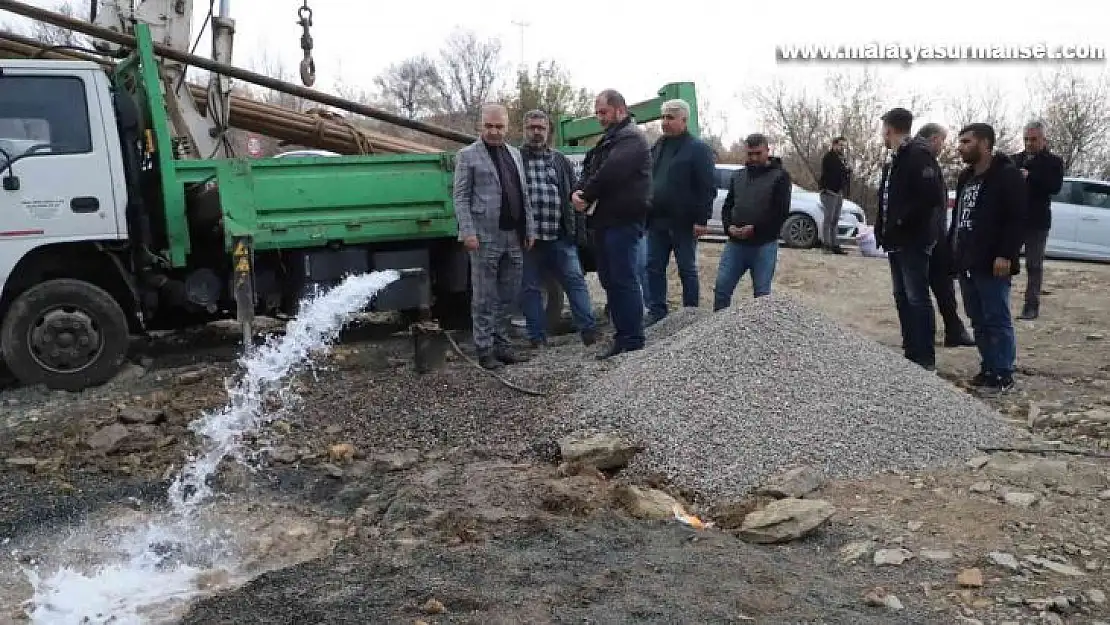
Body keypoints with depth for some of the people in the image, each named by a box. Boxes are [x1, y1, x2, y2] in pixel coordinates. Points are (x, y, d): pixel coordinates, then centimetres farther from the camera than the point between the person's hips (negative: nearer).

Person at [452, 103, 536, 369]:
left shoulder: (514, 154, 18)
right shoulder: (467, 155, 1)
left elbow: (524, 195, 18)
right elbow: (460, 197, -4)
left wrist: (529, 229, 12)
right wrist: (467, 232, -13)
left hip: (514, 237, 6)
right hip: (486, 237, -5)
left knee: (508, 295, 9)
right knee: (484, 298, 0)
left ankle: (501, 344, 19)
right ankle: (485, 350, 6)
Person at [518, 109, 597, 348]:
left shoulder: (561, 160, 15)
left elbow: (574, 192, 14)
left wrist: (574, 228, 5)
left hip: (561, 237, 2)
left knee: (575, 281, -2)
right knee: (531, 288, 5)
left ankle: (589, 330, 2)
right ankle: (538, 339, 14)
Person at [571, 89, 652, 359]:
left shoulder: (631, 138, -8)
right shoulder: (607, 141, 23)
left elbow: (610, 173, -20)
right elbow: (587, 171, 16)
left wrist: (586, 195, -8)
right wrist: (577, 191, -5)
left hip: (623, 222, -10)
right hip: (604, 221, 10)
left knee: (624, 281, -9)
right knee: (610, 280, 12)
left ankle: (633, 342, -4)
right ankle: (622, 337, 20)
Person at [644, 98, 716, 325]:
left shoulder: (698, 149, -6)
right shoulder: (658, 147, 15)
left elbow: (708, 187, -12)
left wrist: (702, 219, -19)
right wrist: (646, 214, 13)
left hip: (683, 223, -6)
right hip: (656, 221, 7)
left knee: (687, 270, 4)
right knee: (654, 268, 7)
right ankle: (656, 311, 15)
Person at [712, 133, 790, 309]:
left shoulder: (780, 176, 0)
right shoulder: (738, 176, 15)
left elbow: (781, 212, -8)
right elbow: (727, 206, 17)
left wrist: (754, 229, -17)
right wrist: (729, 226, -4)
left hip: (764, 245, -4)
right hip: (735, 243, 4)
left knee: (762, 294, 3)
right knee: (721, 288, 1)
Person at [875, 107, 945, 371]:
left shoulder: (919, 156, -13)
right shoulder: (893, 161, 17)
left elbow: (933, 197, -23)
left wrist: (903, 221, -18)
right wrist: (883, 230, 9)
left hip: (914, 241, -10)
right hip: (896, 241, 10)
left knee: (917, 299, -6)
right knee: (902, 297, 14)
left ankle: (925, 359, 0)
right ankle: (910, 354, 22)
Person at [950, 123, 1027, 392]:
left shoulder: (1007, 175, -8)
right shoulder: (965, 177, 18)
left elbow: (1019, 219, -14)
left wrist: (1005, 254, -21)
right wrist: (951, 250, 17)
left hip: (992, 264, -8)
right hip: (967, 263, 8)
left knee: (997, 320, -4)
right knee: (978, 320, 12)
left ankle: (1003, 374, 2)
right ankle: (988, 368, 20)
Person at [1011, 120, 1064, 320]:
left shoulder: (1054, 161, 2)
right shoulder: (1015, 159, 10)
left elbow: (1055, 187, -12)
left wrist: (1030, 176, -22)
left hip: (1037, 220, -2)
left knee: (1034, 265, 3)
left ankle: (1032, 306, 7)